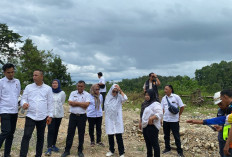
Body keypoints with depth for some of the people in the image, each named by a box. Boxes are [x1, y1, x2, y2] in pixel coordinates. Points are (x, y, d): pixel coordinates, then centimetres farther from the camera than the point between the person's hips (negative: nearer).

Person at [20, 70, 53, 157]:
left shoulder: (48, 88, 4)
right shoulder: (28, 87, 5)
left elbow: (50, 103, 5)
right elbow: (23, 98, 6)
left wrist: (50, 115, 1)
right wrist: (24, 103, -18)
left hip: (43, 117, 1)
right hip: (30, 116, 0)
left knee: (40, 137, 10)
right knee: (26, 136, -10)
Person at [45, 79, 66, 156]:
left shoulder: (62, 93, 0)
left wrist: (57, 107, 11)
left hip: (59, 114, 3)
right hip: (50, 113, -2)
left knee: (56, 130, 10)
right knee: (51, 130, -9)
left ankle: (53, 145, 22)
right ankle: (49, 147, -7)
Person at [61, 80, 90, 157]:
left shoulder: (87, 94, -1)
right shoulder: (73, 93, 4)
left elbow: (86, 104, -15)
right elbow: (70, 103, -9)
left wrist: (76, 102, -10)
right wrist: (81, 104, -11)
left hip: (82, 116, -1)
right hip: (73, 115, 1)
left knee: (81, 134, 7)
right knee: (70, 133, 5)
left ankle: (80, 151, 20)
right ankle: (67, 150, 15)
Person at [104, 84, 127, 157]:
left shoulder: (119, 97, -3)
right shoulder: (108, 97, 4)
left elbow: (125, 98, -26)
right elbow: (106, 108, 12)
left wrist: (120, 90, -19)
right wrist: (106, 119, 12)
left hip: (117, 119, -3)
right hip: (109, 119, 3)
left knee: (119, 136, -3)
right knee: (110, 136, 10)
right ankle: (111, 150, 26)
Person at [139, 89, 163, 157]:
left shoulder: (155, 104, -12)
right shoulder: (145, 104, 16)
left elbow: (160, 113, -25)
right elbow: (142, 114, 24)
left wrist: (151, 118, -31)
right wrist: (140, 122, 18)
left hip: (152, 127, -9)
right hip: (145, 126, 9)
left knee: (154, 144, -4)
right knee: (148, 143, 18)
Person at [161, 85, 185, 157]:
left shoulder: (176, 97, -8)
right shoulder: (164, 98, 5)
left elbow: (182, 107, -3)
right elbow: (162, 109, 10)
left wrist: (179, 115, 3)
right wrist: (163, 116, -1)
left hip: (174, 120, -4)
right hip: (165, 120, 5)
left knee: (176, 136, 2)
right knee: (166, 135, 15)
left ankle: (180, 151, 14)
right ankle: (167, 148, 32)